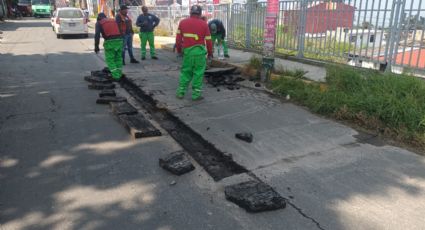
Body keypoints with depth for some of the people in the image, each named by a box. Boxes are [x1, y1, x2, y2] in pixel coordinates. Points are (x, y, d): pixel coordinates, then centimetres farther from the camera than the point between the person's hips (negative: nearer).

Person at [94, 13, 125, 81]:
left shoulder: (99, 23, 12)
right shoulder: (113, 20, 25)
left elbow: (97, 35, -2)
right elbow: (120, 32, 22)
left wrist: (96, 46, -3)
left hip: (109, 42, -4)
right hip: (119, 40, 4)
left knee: (110, 60, 6)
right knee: (118, 58, 18)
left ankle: (116, 76, -1)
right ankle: (119, 74, 22)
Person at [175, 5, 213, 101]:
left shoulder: (182, 22, 5)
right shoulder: (204, 24, -2)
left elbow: (178, 38, 6)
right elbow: (208, 40, 0)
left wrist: (179, 50, 18)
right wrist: (210, 53, 11)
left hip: (187, 51, 3)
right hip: (199, 52, -3)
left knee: (185, 72, 15)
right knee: (198, 73, 5)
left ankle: (181, 92, 16)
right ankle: (196, 94, 8)